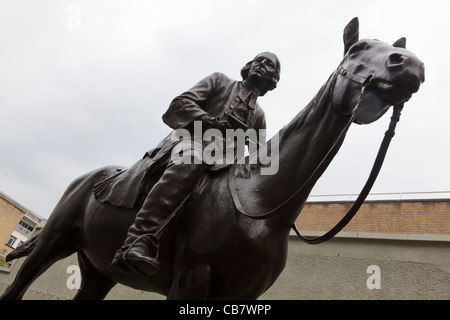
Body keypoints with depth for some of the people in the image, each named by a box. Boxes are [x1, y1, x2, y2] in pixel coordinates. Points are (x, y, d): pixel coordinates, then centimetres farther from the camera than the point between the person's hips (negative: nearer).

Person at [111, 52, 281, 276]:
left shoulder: (259, 116, 27)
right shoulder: (219, 81, 17)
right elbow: (182, 103, 2)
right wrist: (210, 121, -16)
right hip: (192, 141, -6)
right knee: (191, 163, -40)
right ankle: (140, 240, -53)